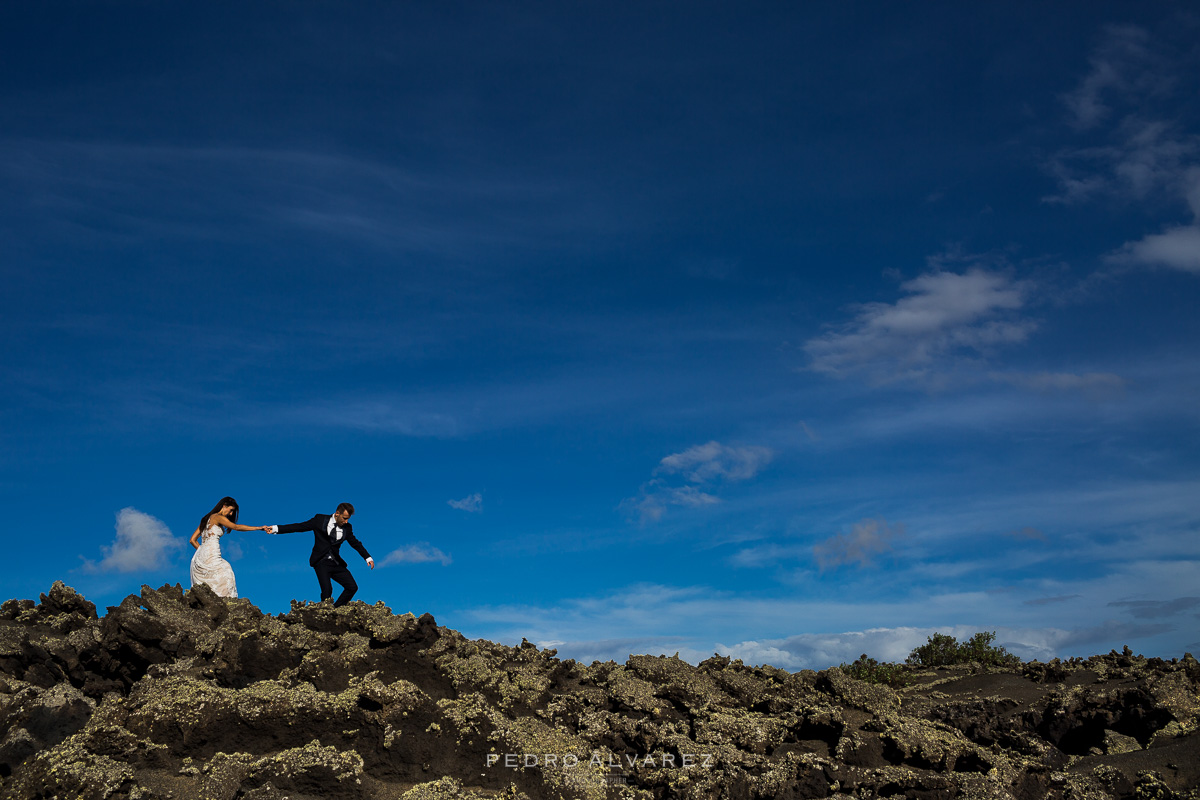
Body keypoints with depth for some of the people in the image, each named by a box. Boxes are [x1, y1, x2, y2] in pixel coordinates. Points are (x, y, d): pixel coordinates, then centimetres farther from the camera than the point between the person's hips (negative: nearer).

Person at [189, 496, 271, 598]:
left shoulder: (206, 519, 23)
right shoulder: (218, 517, -2)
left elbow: (193, 540, 23)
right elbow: (236, 527, -13)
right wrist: (258, 528, -13)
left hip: (199, 557, 8)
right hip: (211, 554, -8)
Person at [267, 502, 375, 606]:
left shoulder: (347, 528, 7)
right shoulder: (320, 520, -1)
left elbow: (356, 543, 18)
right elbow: (299, 527, 1)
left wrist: (368, 557, 13)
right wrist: (276, 528, -4)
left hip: (336, 563, 4)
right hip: (322, 562, -4)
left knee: (352, 587, -6)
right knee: (327, 590, -21)